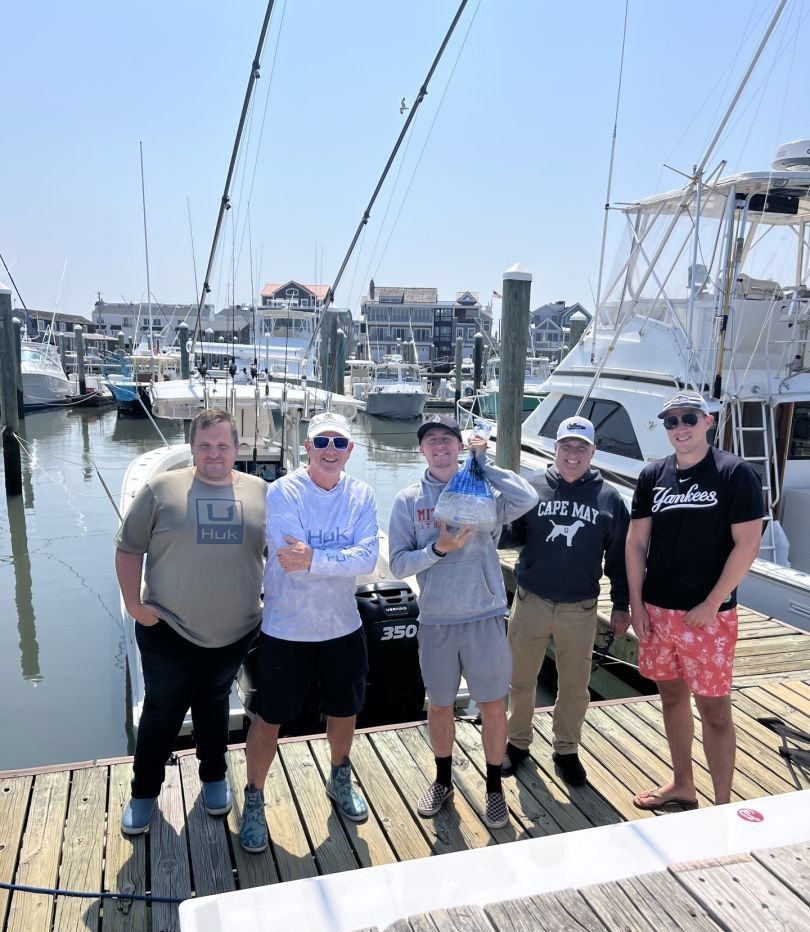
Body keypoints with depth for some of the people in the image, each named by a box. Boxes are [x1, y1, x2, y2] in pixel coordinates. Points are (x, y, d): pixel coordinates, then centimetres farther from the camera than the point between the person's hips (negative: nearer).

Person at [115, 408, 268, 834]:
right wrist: (133, 603, -9)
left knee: (214, 707, 21)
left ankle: (214, 778, 41)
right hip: (168, 631, -2)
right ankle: (144, 792, 33)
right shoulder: (161, 489, -8)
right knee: (161, 713, 12)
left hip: (234, 634, 2)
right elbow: (129, 548, -4)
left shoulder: (260, 493, -1)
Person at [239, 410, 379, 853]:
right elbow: (293, 561, -26)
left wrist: (314, 558, -27)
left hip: (343, 628, 4)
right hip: (286, 630, -3)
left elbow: (368, 557, -18)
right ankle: (253, 799, 34)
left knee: (344, 710, 21)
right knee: (270, 718, 10)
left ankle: (340, 781, 48)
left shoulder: (361, 495, -5)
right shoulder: (283, 492, -16)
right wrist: (342, 557, -20)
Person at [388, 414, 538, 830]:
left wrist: (484, 464, -16)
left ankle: (494, 787, 32)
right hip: (435, 621, 1)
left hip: (485, 617, -1)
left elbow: (528, 499, -25)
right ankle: (442, 780, 40)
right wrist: (439, 549, -20)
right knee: (440, 705, 17)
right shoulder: (408, 500, -1)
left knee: (492, 704, 10)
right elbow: (398, 564, -5)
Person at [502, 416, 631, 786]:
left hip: (580, 609, 0)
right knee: (521, 679, 13)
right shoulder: (532, 489, -1)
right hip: (530, 602, 0)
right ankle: (518, 742, 33)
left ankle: (566, 750, 32)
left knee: (575, 687, 12)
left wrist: (621, 605, 4)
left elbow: (619, 556, 4)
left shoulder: (609, 497, 0)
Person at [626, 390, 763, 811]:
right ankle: (682, 786, 33)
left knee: (714, 709, 3)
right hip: (657, 610, 5)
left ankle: (722, 805, 17)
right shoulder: (653, 475, 5)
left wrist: (710, 606, -13)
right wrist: (636, 602, 3)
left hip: (708, 614, -5)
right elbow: (636, 541, 8)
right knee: (671, 696, 16)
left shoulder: (736, 473, -8)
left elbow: (747, 544, -11)